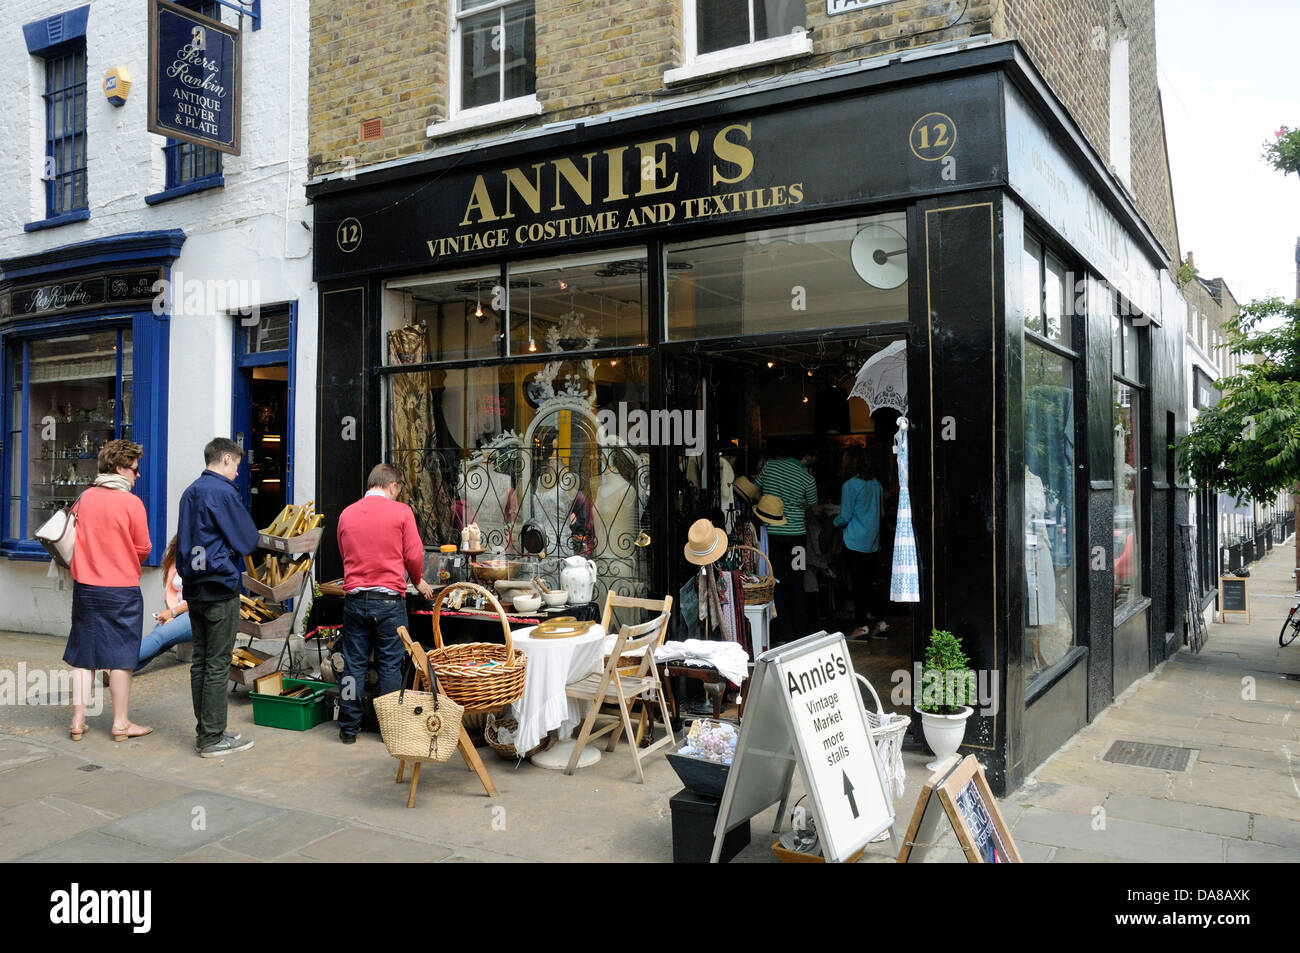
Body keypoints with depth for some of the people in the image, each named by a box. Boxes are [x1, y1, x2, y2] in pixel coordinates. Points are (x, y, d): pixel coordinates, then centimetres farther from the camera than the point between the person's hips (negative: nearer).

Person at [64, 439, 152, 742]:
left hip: (85, 587, 5)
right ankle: (121, 723, 11)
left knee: (83, 655, 12)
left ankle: (78, 721, 16)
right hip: (122, 589, -4)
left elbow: (73, 540, 11)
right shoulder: (131, 502, -12)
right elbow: (143, 548, -5)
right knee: (121, 656, 4)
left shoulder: (84, 499, 2)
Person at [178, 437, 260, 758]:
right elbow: (248, 541, -11)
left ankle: (203, 732, 20)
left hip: (193, 588, 9)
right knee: (218, 664, -3)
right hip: (220, 588, -9)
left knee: (200, 660, 12)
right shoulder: (223, 492, -13)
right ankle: (213, 738, 1)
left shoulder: (190, 492, 14)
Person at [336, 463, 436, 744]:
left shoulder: (346, 514, 8)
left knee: (353, 664, 10)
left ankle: (349, 728, 15)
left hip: (354, 597, 3)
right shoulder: (401, 512, -5)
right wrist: (418, 583, 15)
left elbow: (345, 555, 17)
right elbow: (414, 555, -3)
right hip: (389, 599, -3)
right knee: (390, 665, 6)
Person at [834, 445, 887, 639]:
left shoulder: (850, 485, -13)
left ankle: (863, 625, 5)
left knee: (858, 584, 0)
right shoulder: (876, 484, 7)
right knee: (873, 582, 11)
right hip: (874, 542, 6)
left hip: (855, 543, -6)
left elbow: (845, 517, -11)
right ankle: (880, 622, 11)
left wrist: (835, 520, 9)